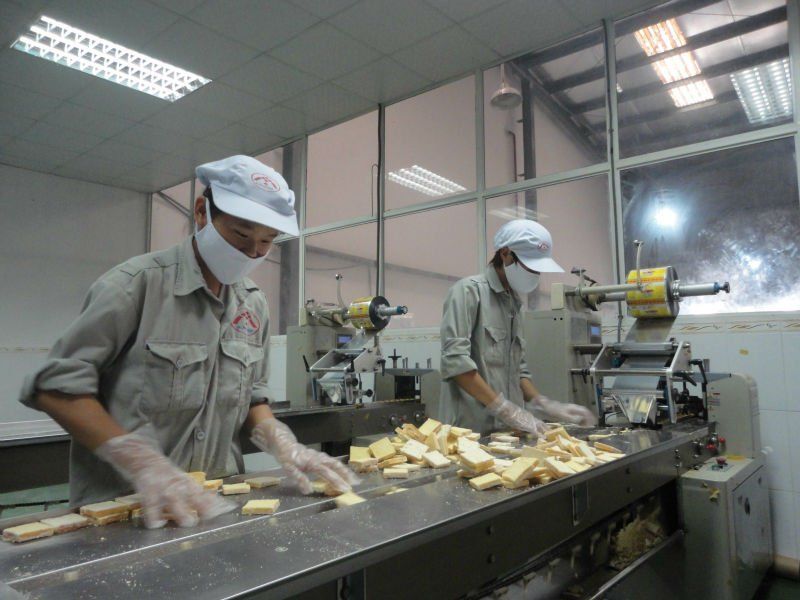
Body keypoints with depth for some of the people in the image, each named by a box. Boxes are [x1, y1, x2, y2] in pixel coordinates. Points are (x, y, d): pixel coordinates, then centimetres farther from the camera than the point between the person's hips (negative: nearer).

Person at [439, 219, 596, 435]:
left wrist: (544, 404, 5)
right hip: (472, 430, -7)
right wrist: (505, 408, -19)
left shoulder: (514, 302, 15)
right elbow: (455, 360, -20)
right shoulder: (469, 291, -9)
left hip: (507, 430, 7)